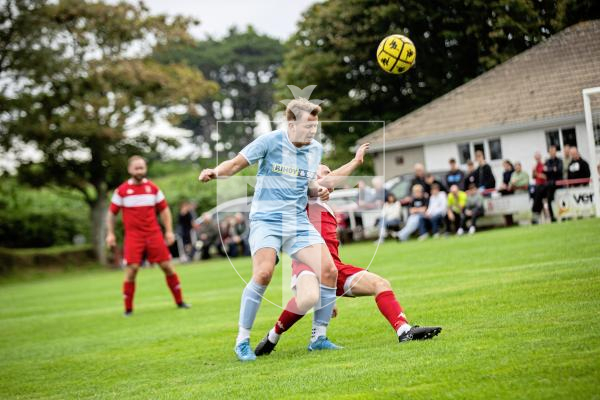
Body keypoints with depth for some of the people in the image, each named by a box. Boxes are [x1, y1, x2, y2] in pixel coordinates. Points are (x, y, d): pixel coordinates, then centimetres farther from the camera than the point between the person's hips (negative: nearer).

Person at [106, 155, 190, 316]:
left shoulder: (153, 188, 6)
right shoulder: (121, 190, 0)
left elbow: (164, 210, 12)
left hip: (154, 234, 2)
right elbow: (112, 213, 8)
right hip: (133, 236, -2)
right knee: (131, 269, -11)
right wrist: (110, 233, 2)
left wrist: (169, 231, 5)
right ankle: (128, 309, 1)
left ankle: (179, 301, 15)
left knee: (167, 266, 1)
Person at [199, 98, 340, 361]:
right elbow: (236, 164, -3)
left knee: (329, 271, -8)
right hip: (266, 219, -5)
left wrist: (318, 191, 0)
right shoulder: (270, 141, -8)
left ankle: (318, 337, 9)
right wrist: (215, 172, -22)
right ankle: (242, 340, -9)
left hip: (299, 222, 5)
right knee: (263, 273, -25)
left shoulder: (316, 149, 8)